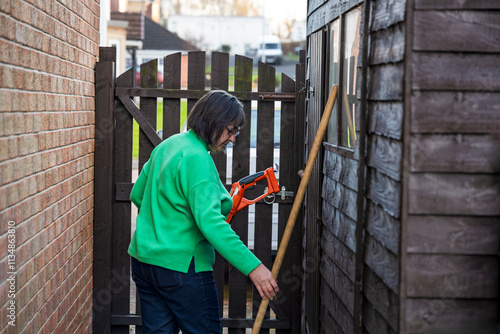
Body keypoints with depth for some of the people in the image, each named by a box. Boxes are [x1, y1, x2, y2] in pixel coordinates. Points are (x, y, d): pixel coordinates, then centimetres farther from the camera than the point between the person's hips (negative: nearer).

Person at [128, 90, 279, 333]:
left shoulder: (167, 145, 11)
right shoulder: (196, 158, -18)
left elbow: (137, 195, 21)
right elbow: (210, 221, -29)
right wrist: (252, 267, -31)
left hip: (143, 260, 9)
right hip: (181, 267, -9)